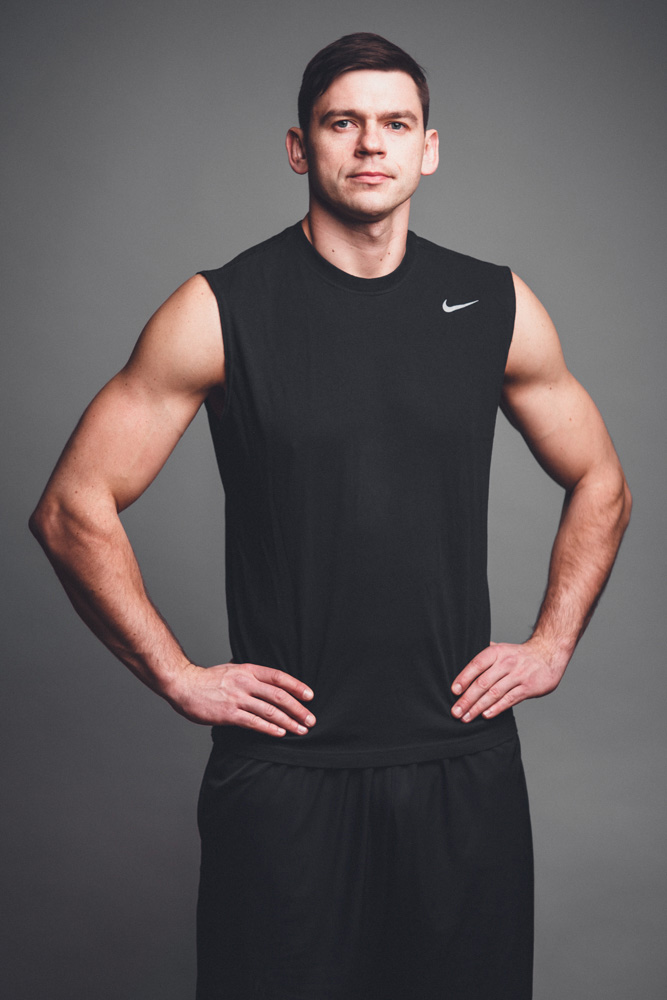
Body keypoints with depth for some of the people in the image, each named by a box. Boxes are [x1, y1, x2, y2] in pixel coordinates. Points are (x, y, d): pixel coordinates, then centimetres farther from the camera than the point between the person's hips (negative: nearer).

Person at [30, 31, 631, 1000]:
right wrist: (179, 677, -5)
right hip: (283, 765, -2)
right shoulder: (219, 312, -5)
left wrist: (552, 646, 8)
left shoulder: (497, 308, 4)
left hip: (464, 760, 3)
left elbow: (600, 486, 17)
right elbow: (73, 508, -3)